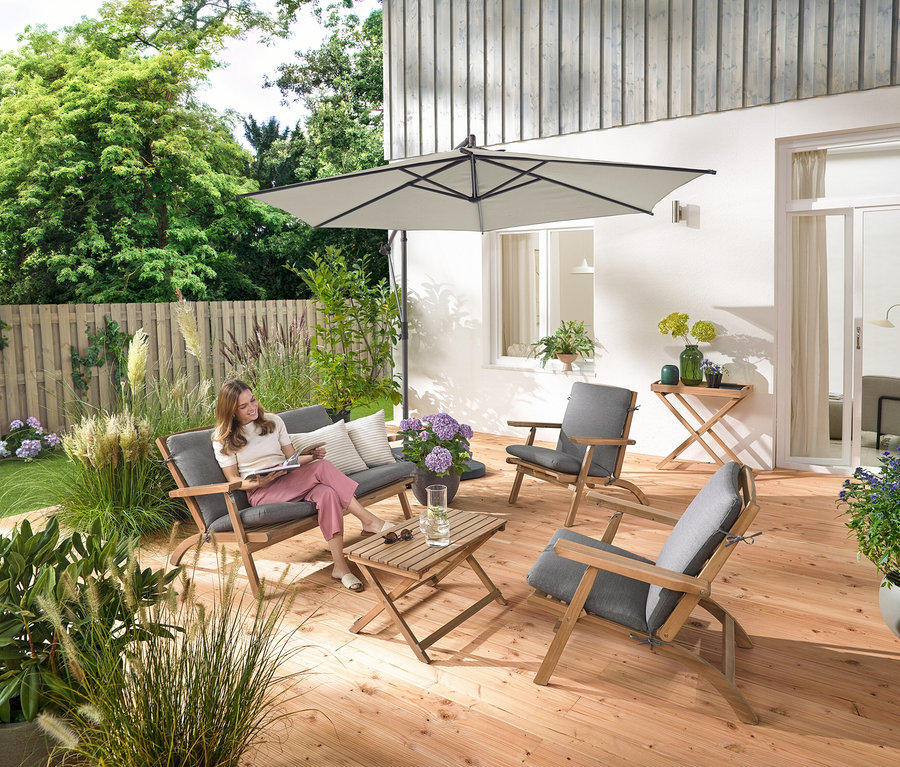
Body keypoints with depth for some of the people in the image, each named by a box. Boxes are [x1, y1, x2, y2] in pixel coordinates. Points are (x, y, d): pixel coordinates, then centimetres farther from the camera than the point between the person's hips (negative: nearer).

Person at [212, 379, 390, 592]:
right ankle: (370, 521, -29)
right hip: (260, 493, -4)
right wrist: (259, 482, -20)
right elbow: (233, 480, 1)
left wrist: (312, 456, -8)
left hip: (289, 482, 5)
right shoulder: (223, 439, 4)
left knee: (327, 493, -32)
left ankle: (340, 567, -33)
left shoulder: (273, 421, 15)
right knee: (323, 468, -29)